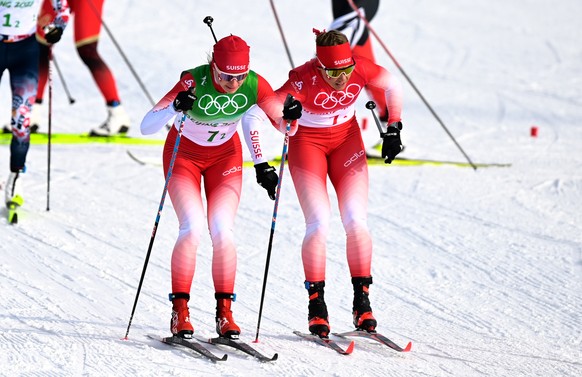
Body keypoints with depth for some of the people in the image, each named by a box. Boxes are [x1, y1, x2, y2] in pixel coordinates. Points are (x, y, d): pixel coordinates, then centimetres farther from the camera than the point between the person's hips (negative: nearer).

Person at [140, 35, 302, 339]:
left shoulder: (254, 85, -23)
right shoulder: (194, 82, -32)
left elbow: (284, 125, -12)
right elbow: (146, 127, -34)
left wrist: (290, 117, -35)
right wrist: (175, 107, -53)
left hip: (225, 156, 2)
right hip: (184, 153, -2)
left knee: (222, 232, -13)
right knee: (192, 228, -19)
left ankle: (224, 312, -4)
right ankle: (180, 311, -11)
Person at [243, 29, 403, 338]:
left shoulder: (360, 69, -22)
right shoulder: (304, 80, -32)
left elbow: (393, 86, 1)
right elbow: (253, 117, -32)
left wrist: (394, 129, -1)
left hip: (346, 139, 3)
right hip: (308, 142, -3)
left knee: (356, 221, -9)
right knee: (319, 224, -15)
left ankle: (362, 301, 1)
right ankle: (316, 304, -3)